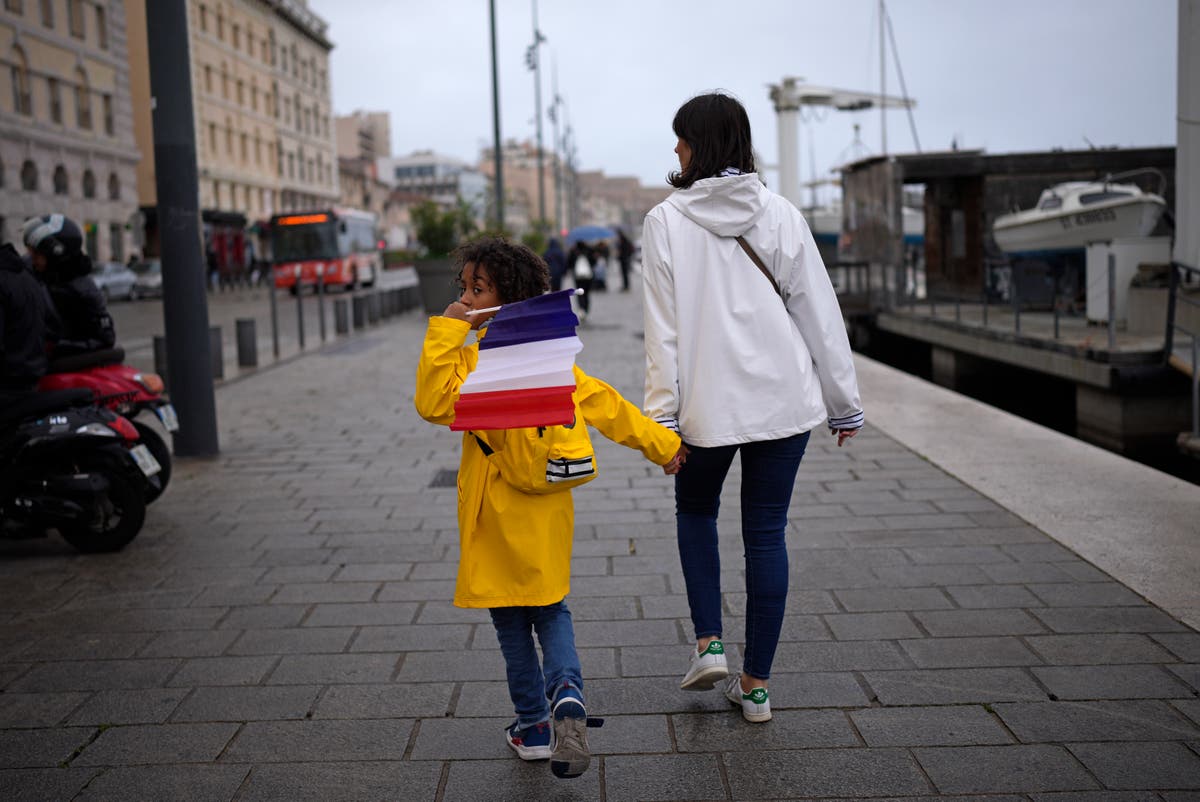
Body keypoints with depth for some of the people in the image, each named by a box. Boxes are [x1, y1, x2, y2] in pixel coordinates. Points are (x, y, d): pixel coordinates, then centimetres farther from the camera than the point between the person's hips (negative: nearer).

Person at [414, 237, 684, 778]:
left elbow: (434, 404, -25)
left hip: (496, 514, -5)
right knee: (551, 611, 18)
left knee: (511, 622, 11)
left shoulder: (475, 357, -17)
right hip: (547, 511, 5)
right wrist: (661, 443, 10)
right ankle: (566, 693, -6)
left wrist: (445, 333, -22)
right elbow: (603, 403, 3)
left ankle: (533, 726, 20)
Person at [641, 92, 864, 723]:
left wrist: (661, 414, -6)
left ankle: (709, 643, 13)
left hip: (707, 404, -2)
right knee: (766, 533, 10)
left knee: (696, 511, 24)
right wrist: (844, 403, 10)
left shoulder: (667, 221, -6)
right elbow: (820, 314, 2)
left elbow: (663, 328, -9)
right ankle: (756, 683, 18)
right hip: (783, 400, 2)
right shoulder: (780, 215, 0)